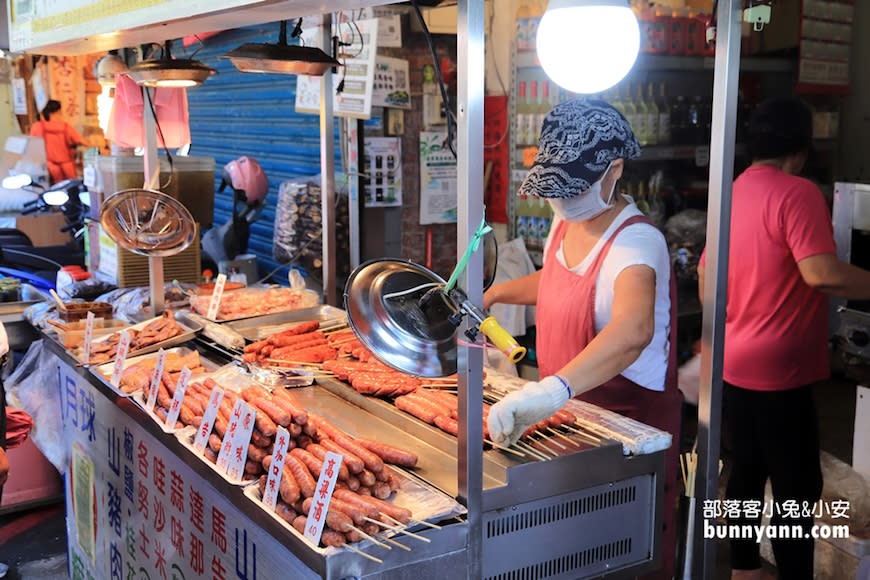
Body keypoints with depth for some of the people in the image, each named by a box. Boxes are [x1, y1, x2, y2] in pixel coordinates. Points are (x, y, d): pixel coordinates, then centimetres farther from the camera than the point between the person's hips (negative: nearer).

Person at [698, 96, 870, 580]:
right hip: (778, 370, -8)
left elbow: (706, 274, 18)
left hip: (734, 364, 8)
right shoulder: (797, 192, -15)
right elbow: (821, 273, -28)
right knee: (798, 487, 2)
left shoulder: (732, 193, 9)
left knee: (747, 471, 18)